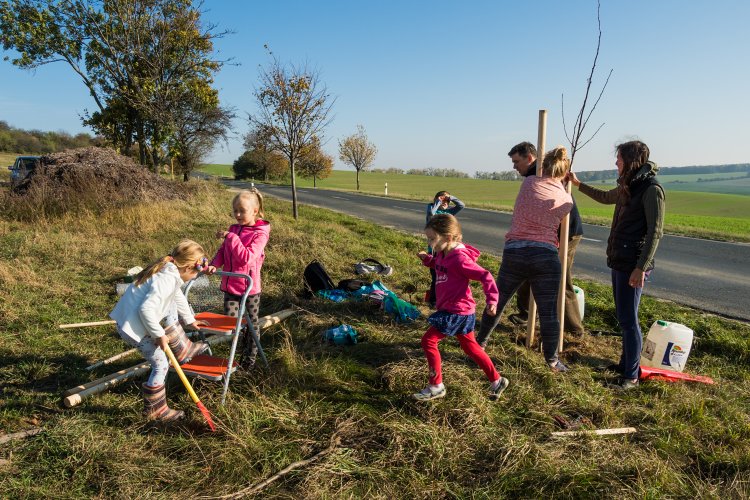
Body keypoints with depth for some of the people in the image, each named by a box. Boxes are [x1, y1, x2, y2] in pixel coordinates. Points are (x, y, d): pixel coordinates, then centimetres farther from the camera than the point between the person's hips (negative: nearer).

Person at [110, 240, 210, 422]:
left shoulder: (168, 272, 5)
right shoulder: (166, 280, -26)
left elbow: (178, 298, 21)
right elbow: (146, 309, -31)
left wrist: (190, 319, 33)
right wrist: (160, 334, -19)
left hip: (139, 319, 9)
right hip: (135, 328, -9)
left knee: (171, 312, 22)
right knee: (161, 364, -1)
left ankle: (183, 350, 35)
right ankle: (154, 410, 14)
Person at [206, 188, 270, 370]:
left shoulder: (260, 234, -13)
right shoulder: (233, 229, 5)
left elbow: (247, 257, -25)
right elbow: (223, 251, 11)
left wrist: (230, 237, -24)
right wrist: (214, 264, -8)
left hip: (249, 286, -4)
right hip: (230, 285, 5)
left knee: (251, 323, 12)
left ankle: (250, 357, 32)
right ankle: (245, 347, 30)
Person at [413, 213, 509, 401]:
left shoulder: (460, 259, -22)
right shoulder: (443, 254, 5)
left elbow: (485, 276, -21)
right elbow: (438, 265, 28)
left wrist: (492, 300, -27)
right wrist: (427, 259, 10)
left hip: (457, 312, -10)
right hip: (461, 311, 10)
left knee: (428, 340, -7)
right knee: (470, 346, 19)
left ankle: (436, 386, 5)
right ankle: (497, 381, 31)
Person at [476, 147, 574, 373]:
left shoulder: (528, 182, 5)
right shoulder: (566, 199, 6)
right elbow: (556, 228, 11)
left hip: (514, 252, 1)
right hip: (546, 256, -1)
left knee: (498, 301, 17)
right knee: (548, 311, 7)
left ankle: (480, 342, 34)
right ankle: (552, 360, 17)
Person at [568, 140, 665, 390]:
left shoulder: (651, 189, -13)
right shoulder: (628, 187, 14)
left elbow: (655, 232, -17)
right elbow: (605, 197, 35)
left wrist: (641, 267, -21)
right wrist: (578, 184, 38)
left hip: (632, 264, -9)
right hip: (618, 259, 9)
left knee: (628, 320, -4)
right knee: (623, 316, 15)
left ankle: (631, 376, 6)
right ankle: (626, 363, 26)